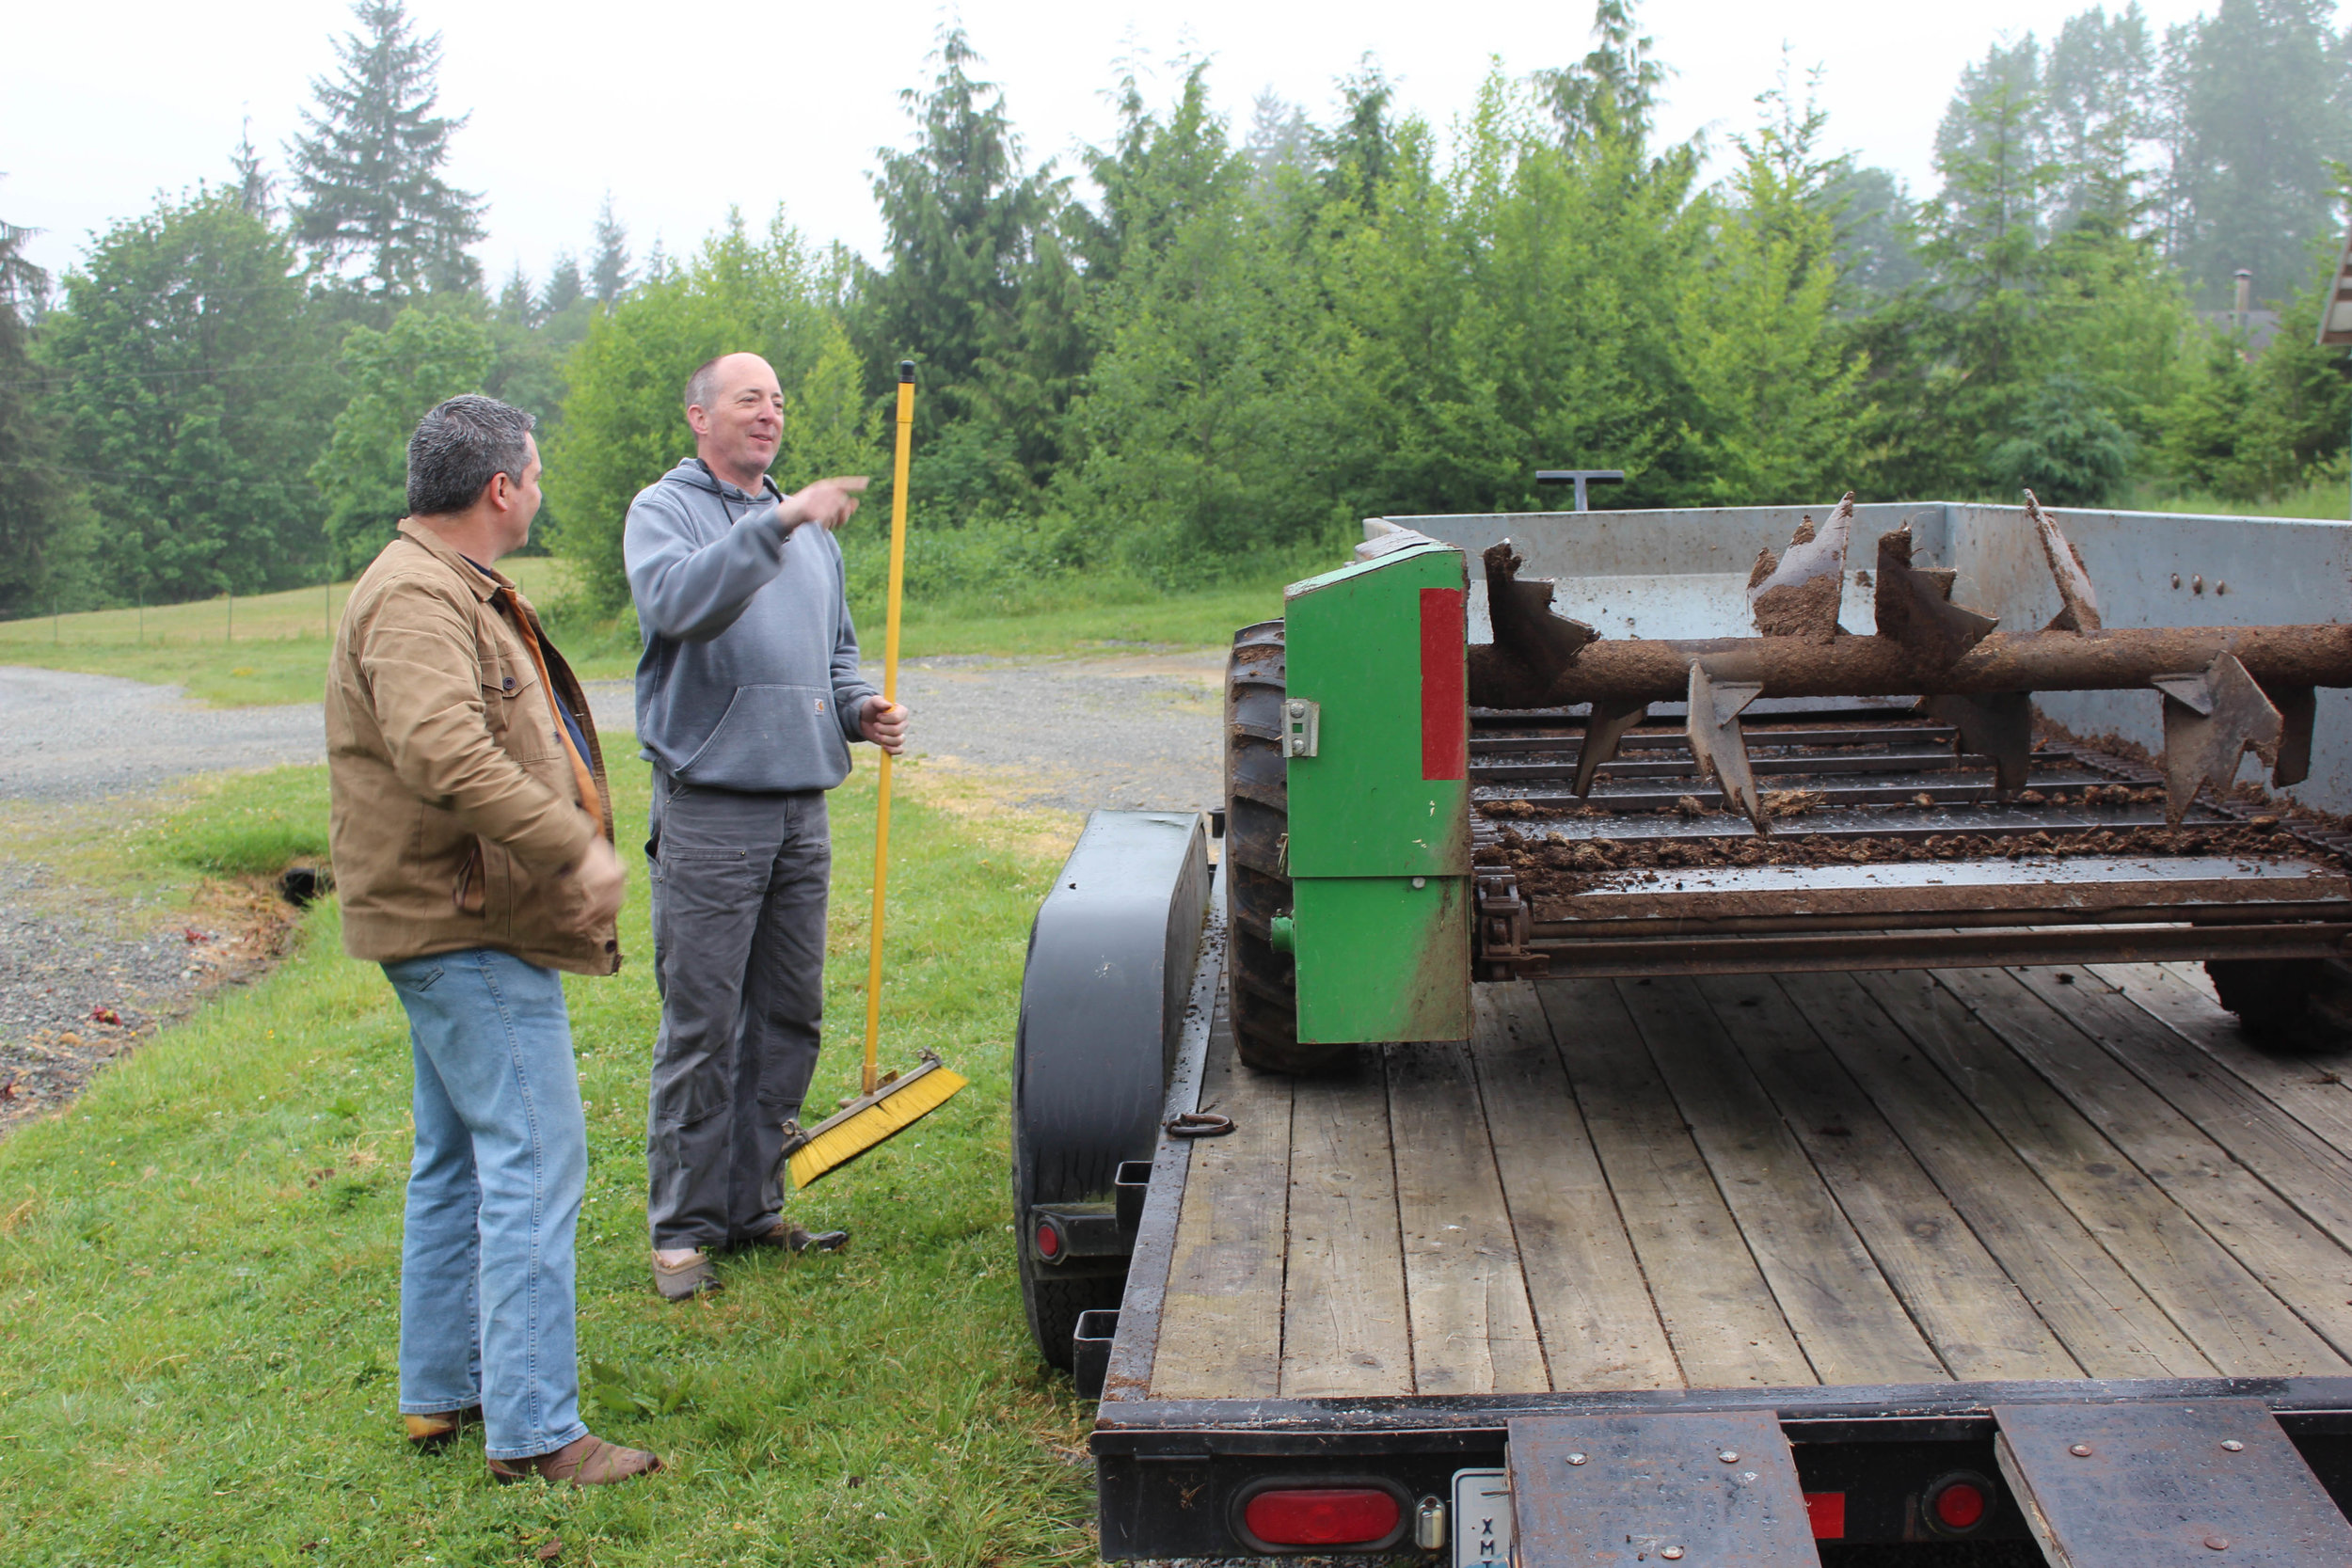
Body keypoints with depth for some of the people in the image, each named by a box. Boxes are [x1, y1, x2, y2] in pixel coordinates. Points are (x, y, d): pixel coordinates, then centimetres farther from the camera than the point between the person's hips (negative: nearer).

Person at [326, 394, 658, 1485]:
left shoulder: (457, 590, 18)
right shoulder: (415, 598, -19)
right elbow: (443, 752, -34)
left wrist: (575, 843, 21)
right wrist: (575, 850, -31)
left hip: (457, 927, 12)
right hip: (468, 935, -12)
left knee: (458, 1164, 18)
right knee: (534, 1169, -9)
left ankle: (441, 1393, 29)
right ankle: (533, 1432, -3)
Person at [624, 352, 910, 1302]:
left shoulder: (811, 527, 19)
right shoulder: (664, 510, -1)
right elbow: (675, 601, -23)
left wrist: (860, 709, 6)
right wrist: (776, 523, -30)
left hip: (801, 809, 7)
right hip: (708, 810, -7)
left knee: (789, 1019, 10)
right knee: (701, 1027, -3)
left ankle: (755, 1207, 21)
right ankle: (683, 1226, 6)